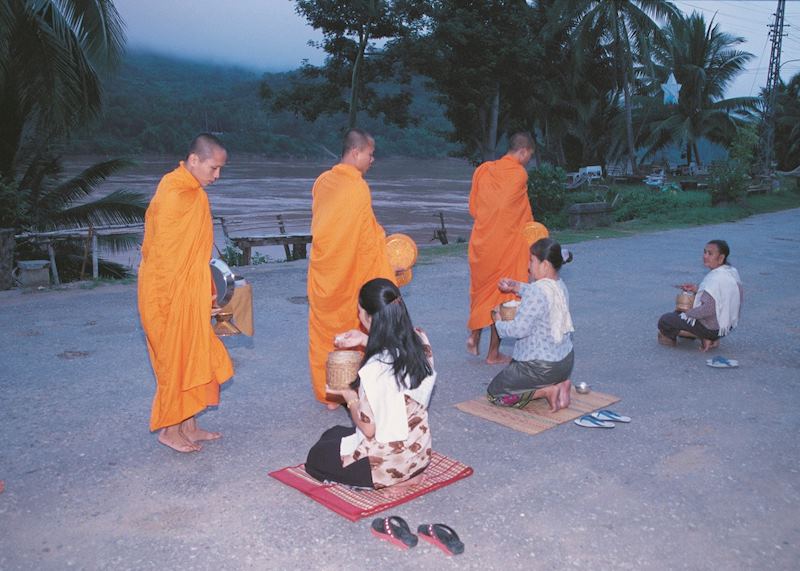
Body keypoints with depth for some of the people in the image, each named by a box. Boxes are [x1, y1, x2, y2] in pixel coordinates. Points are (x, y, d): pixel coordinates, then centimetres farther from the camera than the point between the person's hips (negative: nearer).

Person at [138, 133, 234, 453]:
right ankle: (170, 430, 17)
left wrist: (207, 291, 16)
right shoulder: (173, 195, -20)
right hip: (171, 294, -9)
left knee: (193, 357, 15)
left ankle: (188, 425, 26)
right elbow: (163, 251, -20)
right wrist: (168, 299, -18)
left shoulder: (192, 191, 10)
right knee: (176, 359, 2)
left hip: (190, 293, 9)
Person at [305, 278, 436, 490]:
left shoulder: (375, 370, -32)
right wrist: (366, 341, 6)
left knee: (316, 457, 21)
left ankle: (393, 480, 3)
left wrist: (348, 395, -6)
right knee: (332, 435, 30)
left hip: (388, 462, -7)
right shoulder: (420, 340, -12)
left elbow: (369, 429, -22)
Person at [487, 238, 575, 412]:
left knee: (494, 393, 7)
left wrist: (499, 323, -5)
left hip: (542, 367, -9)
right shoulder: (560, 285, 3)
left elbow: (519, 329, -25)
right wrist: (517, 287, 14)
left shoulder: (538, 291, -25)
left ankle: (546, 391, -6)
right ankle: (559, 384, 9)